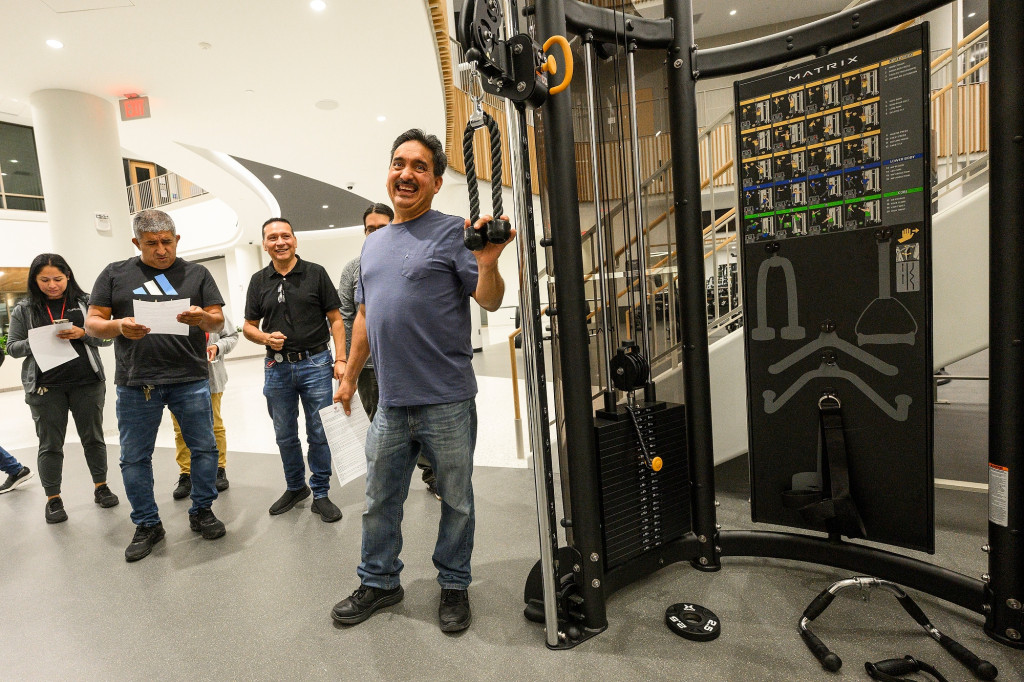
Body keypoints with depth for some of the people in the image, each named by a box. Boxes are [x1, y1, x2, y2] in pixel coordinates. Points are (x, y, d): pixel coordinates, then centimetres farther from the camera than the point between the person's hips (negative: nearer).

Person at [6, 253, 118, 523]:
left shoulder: (85, 303, 2)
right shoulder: (24, 310, 4)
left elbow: (105, 338, 2)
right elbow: (12, 347, 6)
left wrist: (82, 333, -17)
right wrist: (34, 343, -14)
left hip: (87, 382, 0)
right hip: (45, 387, 0)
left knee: (93, 437, 9)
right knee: (50, 444, 6)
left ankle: (101, 487, 23)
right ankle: (53, 499, 18)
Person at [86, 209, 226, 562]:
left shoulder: (197, 274, 8)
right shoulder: (115, 274, 8)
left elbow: (218, 321, 4)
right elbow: (92, 323, 5)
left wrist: (202, 317, -19)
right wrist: (119, 326, -17)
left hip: (190, 379, 0)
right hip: (135, 383, 1)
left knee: (204, 447, 5)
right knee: (134, 457, 8)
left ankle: (202, 511, 24)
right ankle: (147, 525, 24)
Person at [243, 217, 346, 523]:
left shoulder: (316, 273, 0)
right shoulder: (259, 281, 8)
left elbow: (335, 319, -1)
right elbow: (248, 326, 12)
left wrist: (340, 359, -10)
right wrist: (266, 338, -10)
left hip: (315, 363, -3)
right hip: (277, 368, 3)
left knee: (319, 433, 2)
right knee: (285, 435, 14)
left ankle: (321, 494, 17)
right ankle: (295, 487, 33)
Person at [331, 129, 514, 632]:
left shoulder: (452, 232, -4)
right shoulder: (373, 244, 15)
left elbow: (490, 301, -11)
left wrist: (488, 263, -30)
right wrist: (350, 376, 20)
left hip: (446, 401, -5)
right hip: (391, 402, 6)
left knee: (456, 501, 10)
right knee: (380, 501, 17)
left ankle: (454, 585, 31)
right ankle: (379, 581, 38)